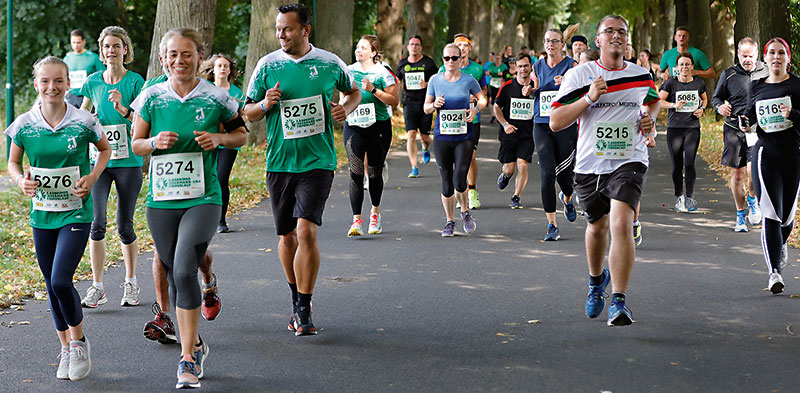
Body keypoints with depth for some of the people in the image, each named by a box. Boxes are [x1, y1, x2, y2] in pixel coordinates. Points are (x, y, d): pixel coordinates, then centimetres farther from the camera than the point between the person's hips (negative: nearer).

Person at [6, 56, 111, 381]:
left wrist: (92, 177, -7)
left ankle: (79, 341, 8)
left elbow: (105, 149, 9)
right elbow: (13, 162, 10)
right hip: (42, 214, 3)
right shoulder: (24, 125, -4)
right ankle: (66, 348, 27)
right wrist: (21, 180, -11)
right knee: (52, 286, 10)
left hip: (76, 212, -3)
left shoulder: (83, 123, -10)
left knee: (61, 281, -16)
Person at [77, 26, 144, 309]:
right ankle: (97, 287, -3)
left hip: (128, 161, -2)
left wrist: (122, 108, -22)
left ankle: (130, 282, 22)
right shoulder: (93, 81, 7)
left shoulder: (135, 81, -2)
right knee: (96, 223, -9)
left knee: (125, 226, 3)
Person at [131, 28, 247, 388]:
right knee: (175, 277, 10)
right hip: (161, 200, 3)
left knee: (184, 271, -19)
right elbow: (135, 144, 10)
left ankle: (187, 358, -12)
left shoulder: (216, 98, -2)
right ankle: (196, 345, 32)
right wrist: (156, 142, -12)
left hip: (202, 199, -3)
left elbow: (241, 134, 12)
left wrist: (219, 138, -9)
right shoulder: (152, 97, 1)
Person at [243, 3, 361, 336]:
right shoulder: (267, 65, 2)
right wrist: (266, 104, -13)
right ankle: (297, 299, 33)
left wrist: (346, 108, -2)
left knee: (306, 231, -16)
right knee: (286, 236, 11)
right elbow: (249, 112, 8)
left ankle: (303, 311, -9)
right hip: (279, 162, 2)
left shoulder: (330, 63, 1)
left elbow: (354, 92, 20)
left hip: (317, 162, -2)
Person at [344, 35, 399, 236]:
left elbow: (394, 100, -9)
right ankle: (356, 220, -12)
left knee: (375, 172, 8)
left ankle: (375, 212, 31)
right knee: (356, 171, -10)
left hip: (378, 127, -2)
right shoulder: (349, 71, 6)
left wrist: (374, 90, -20)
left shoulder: (382, 73, -5)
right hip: (353, 127, 2)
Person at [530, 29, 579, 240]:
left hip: (566, 125, -2)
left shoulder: (572, 65, -1)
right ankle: (552, 225, -5)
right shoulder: (538, 66, 11)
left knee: (563, 174, 4)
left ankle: (567, 198, 43)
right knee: (547, 173, -9)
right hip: (542, 125, 2)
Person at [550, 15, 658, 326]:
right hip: (590, 165, 1)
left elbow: (653, 101, 30)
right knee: (597, 226, 18)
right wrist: (590, 97, -19)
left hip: (629, 161, -1)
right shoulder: (578, 75, -2)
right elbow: (555, 122, -8)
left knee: (621, 224, -21)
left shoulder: (641, 76, 6)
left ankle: (619, 301, -19)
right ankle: (597, 278, 49)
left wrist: (649, 118, 7)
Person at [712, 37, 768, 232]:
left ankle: (753, 200, 12)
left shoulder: (767, 73, 6)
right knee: (737, 175, 4)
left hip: (759, 130, -1)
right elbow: (716, 97, 15)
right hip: (734, 130, 1)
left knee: (753, 170, -19)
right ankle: (740, 214, 22)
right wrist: (720, 106, -7)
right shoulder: (728, 75, 4)